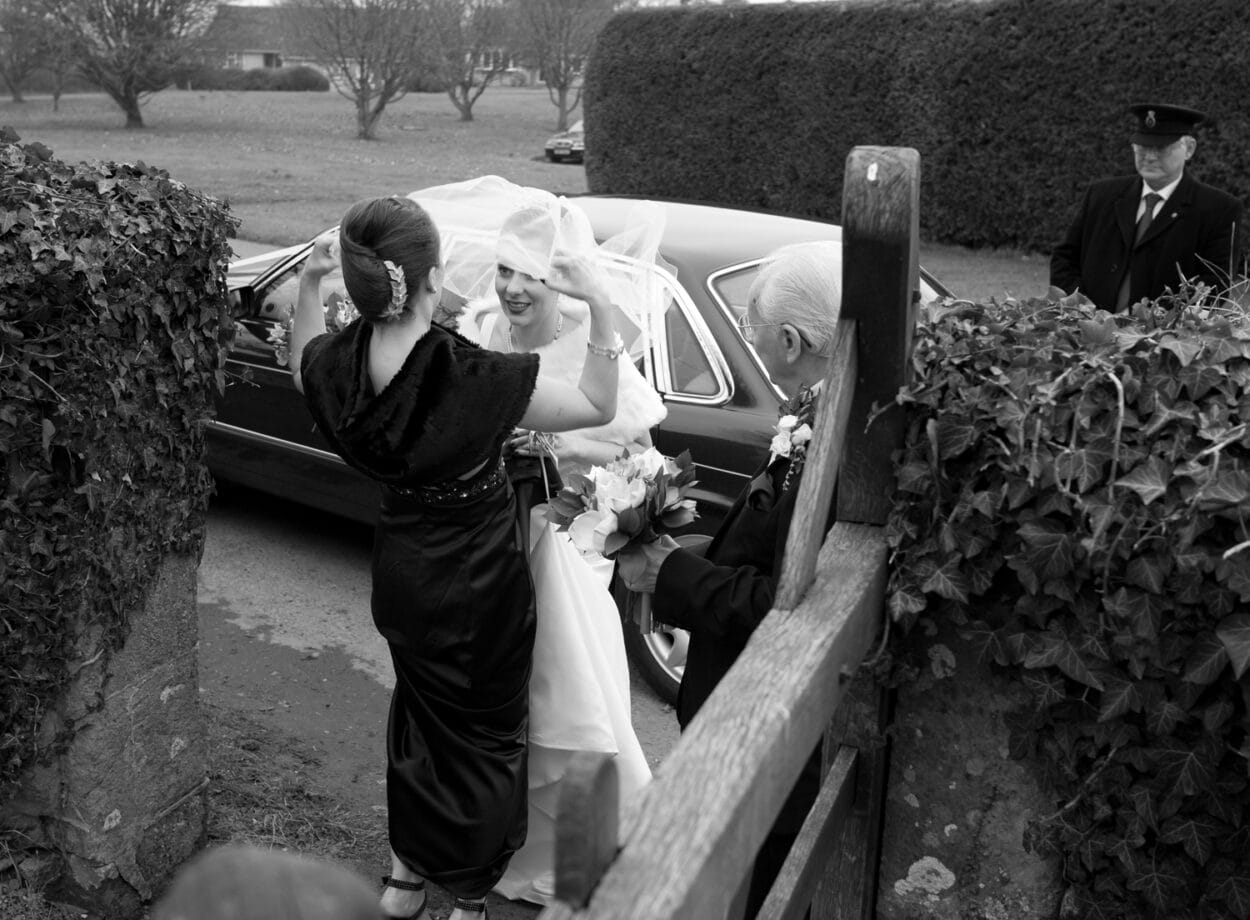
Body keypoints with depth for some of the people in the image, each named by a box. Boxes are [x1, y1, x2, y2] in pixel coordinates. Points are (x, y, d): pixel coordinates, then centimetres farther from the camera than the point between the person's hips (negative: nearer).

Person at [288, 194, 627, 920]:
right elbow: (599, 406, -19)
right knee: (486, 735, 17)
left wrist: (309, 281, 5)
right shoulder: (474, 378, -31)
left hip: (400, 573, 5)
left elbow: (305, 369, 13)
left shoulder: (340, 364, -15)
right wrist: (601, 306, -24)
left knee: (421, 711, 28)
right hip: (480, 583, -5)